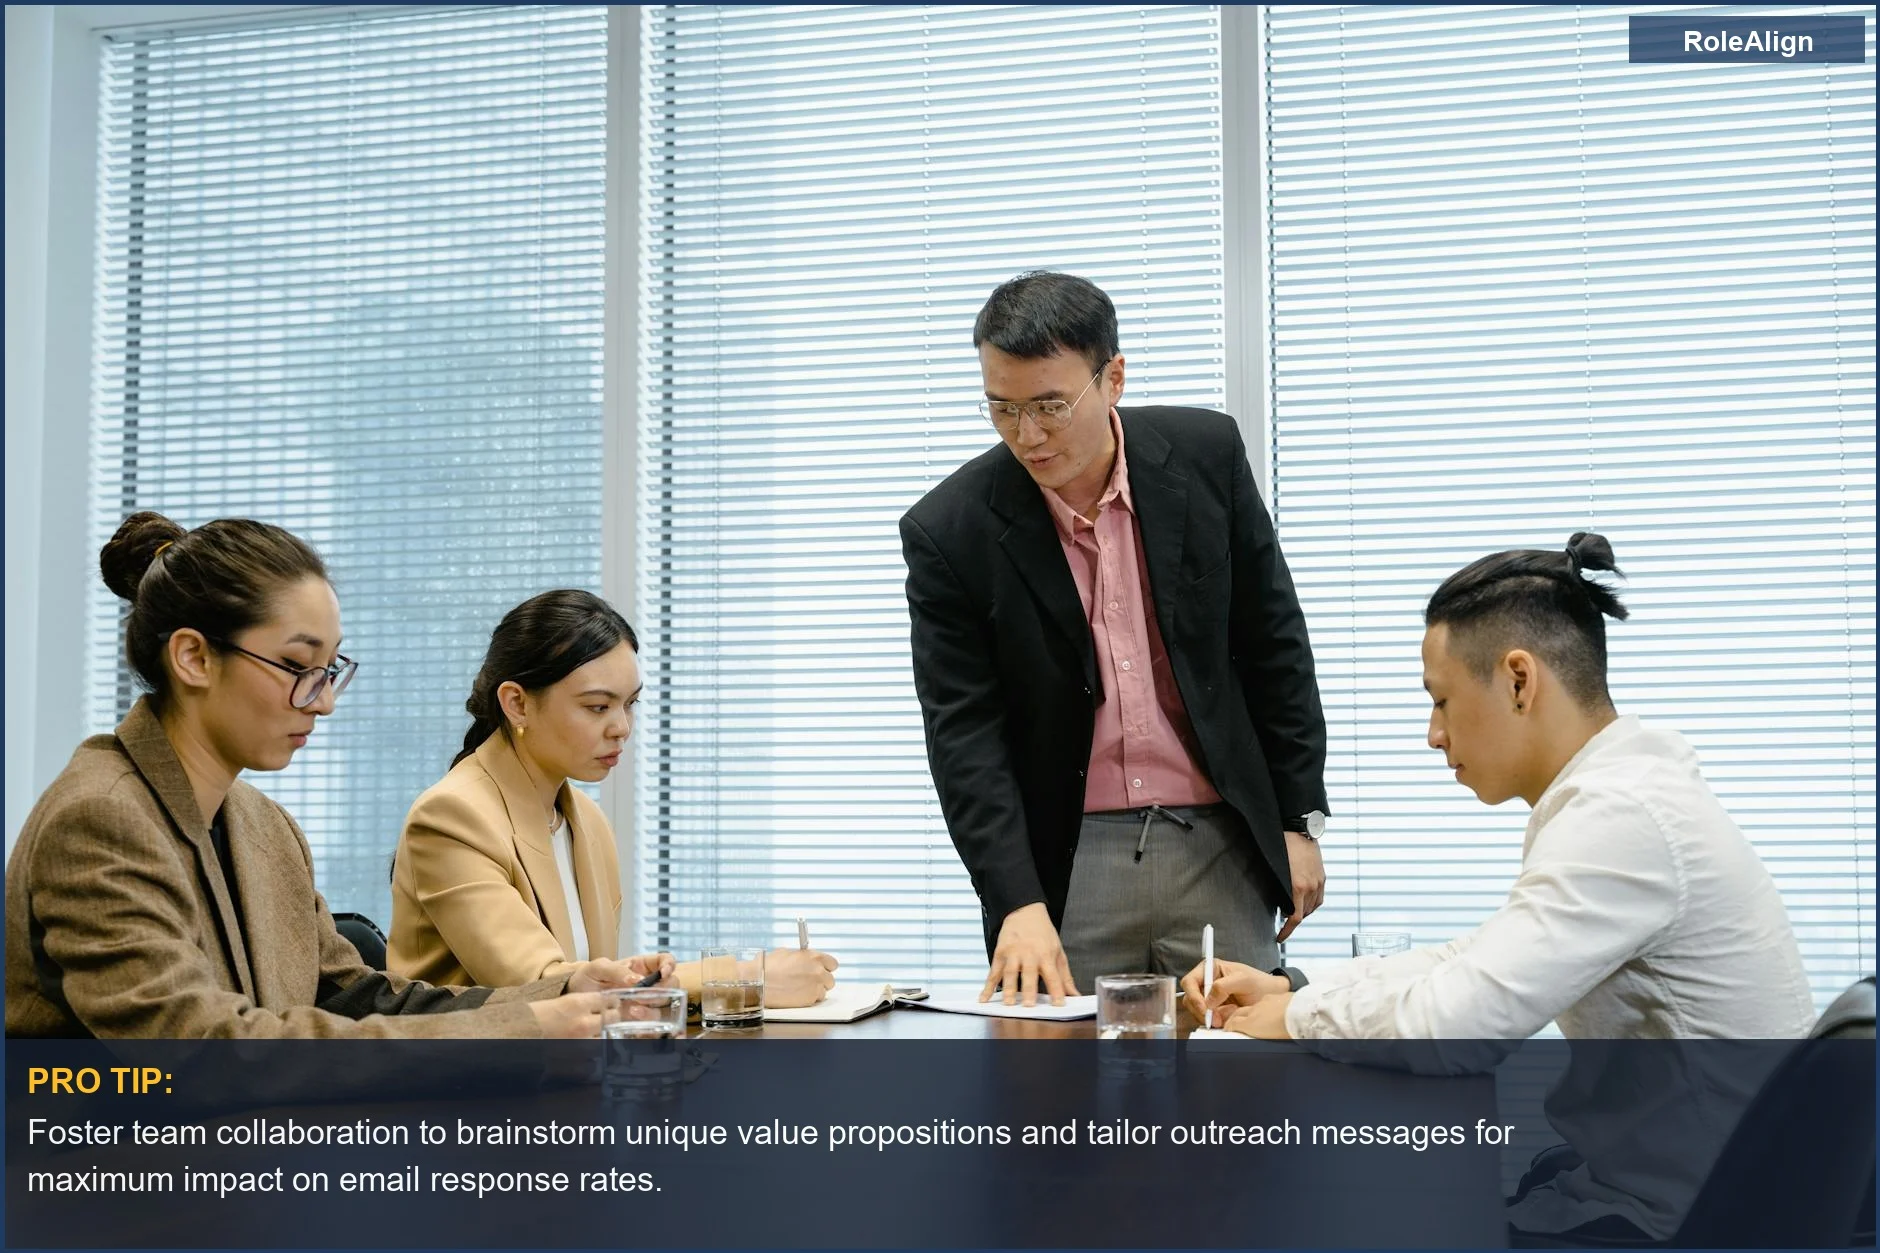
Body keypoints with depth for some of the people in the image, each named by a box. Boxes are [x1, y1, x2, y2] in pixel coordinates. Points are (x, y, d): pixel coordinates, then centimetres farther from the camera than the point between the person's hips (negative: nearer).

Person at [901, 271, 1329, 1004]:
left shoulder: (1206, 454, -4)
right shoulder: (950, 531, -9)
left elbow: (1273, 641, 4)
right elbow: (964, 734, -10)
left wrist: (1299, 820, 4)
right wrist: (1018, 904, -19)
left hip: (1217, 846, 2)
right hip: (1069, 864, -1)